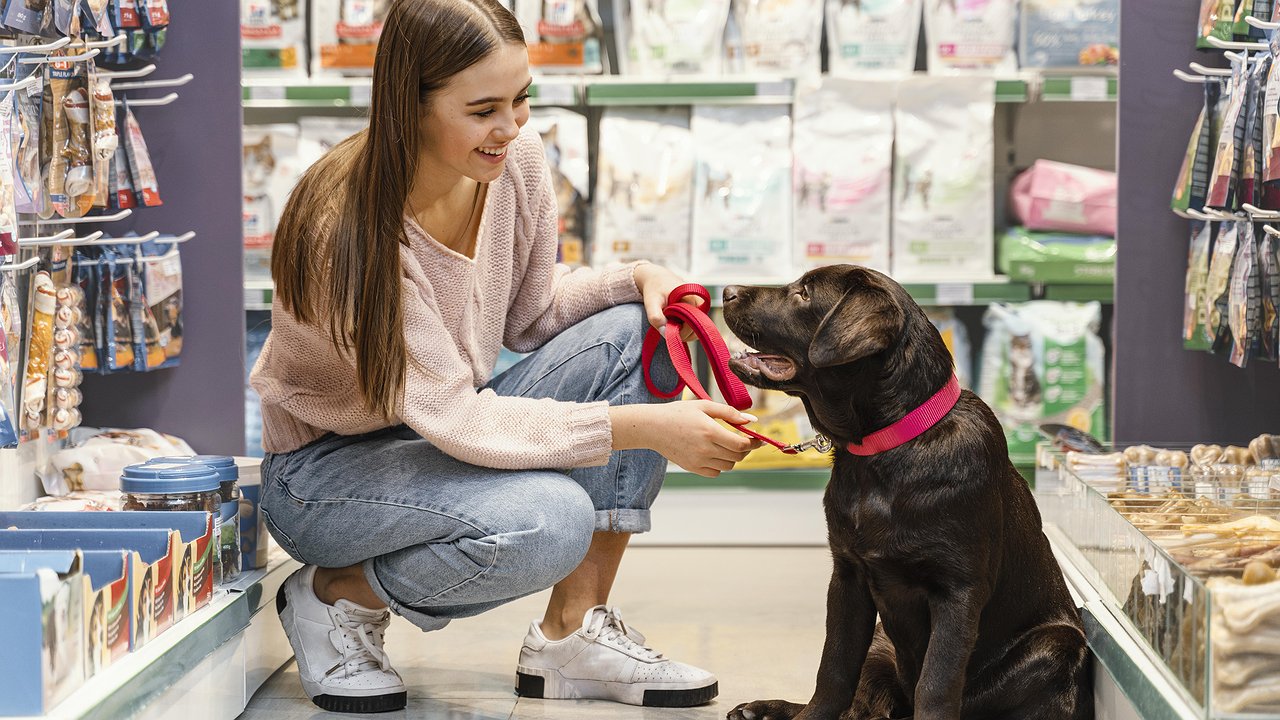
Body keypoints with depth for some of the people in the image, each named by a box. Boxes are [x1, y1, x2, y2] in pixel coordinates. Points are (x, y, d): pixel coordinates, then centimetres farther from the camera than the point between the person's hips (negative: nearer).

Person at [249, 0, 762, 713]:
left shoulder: (517, 160, -10)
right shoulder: (349, 228, -31)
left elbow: (528, 314, 5)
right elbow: (455, 418, -32)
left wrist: (640, 276, -15)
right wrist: (648, 427, -38)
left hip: (455, 426, 7)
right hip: (326, 465, -7)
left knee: (635, 330, -14)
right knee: (550, 519, -34)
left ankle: (575, 630, -10)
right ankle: (335, 594, -5)